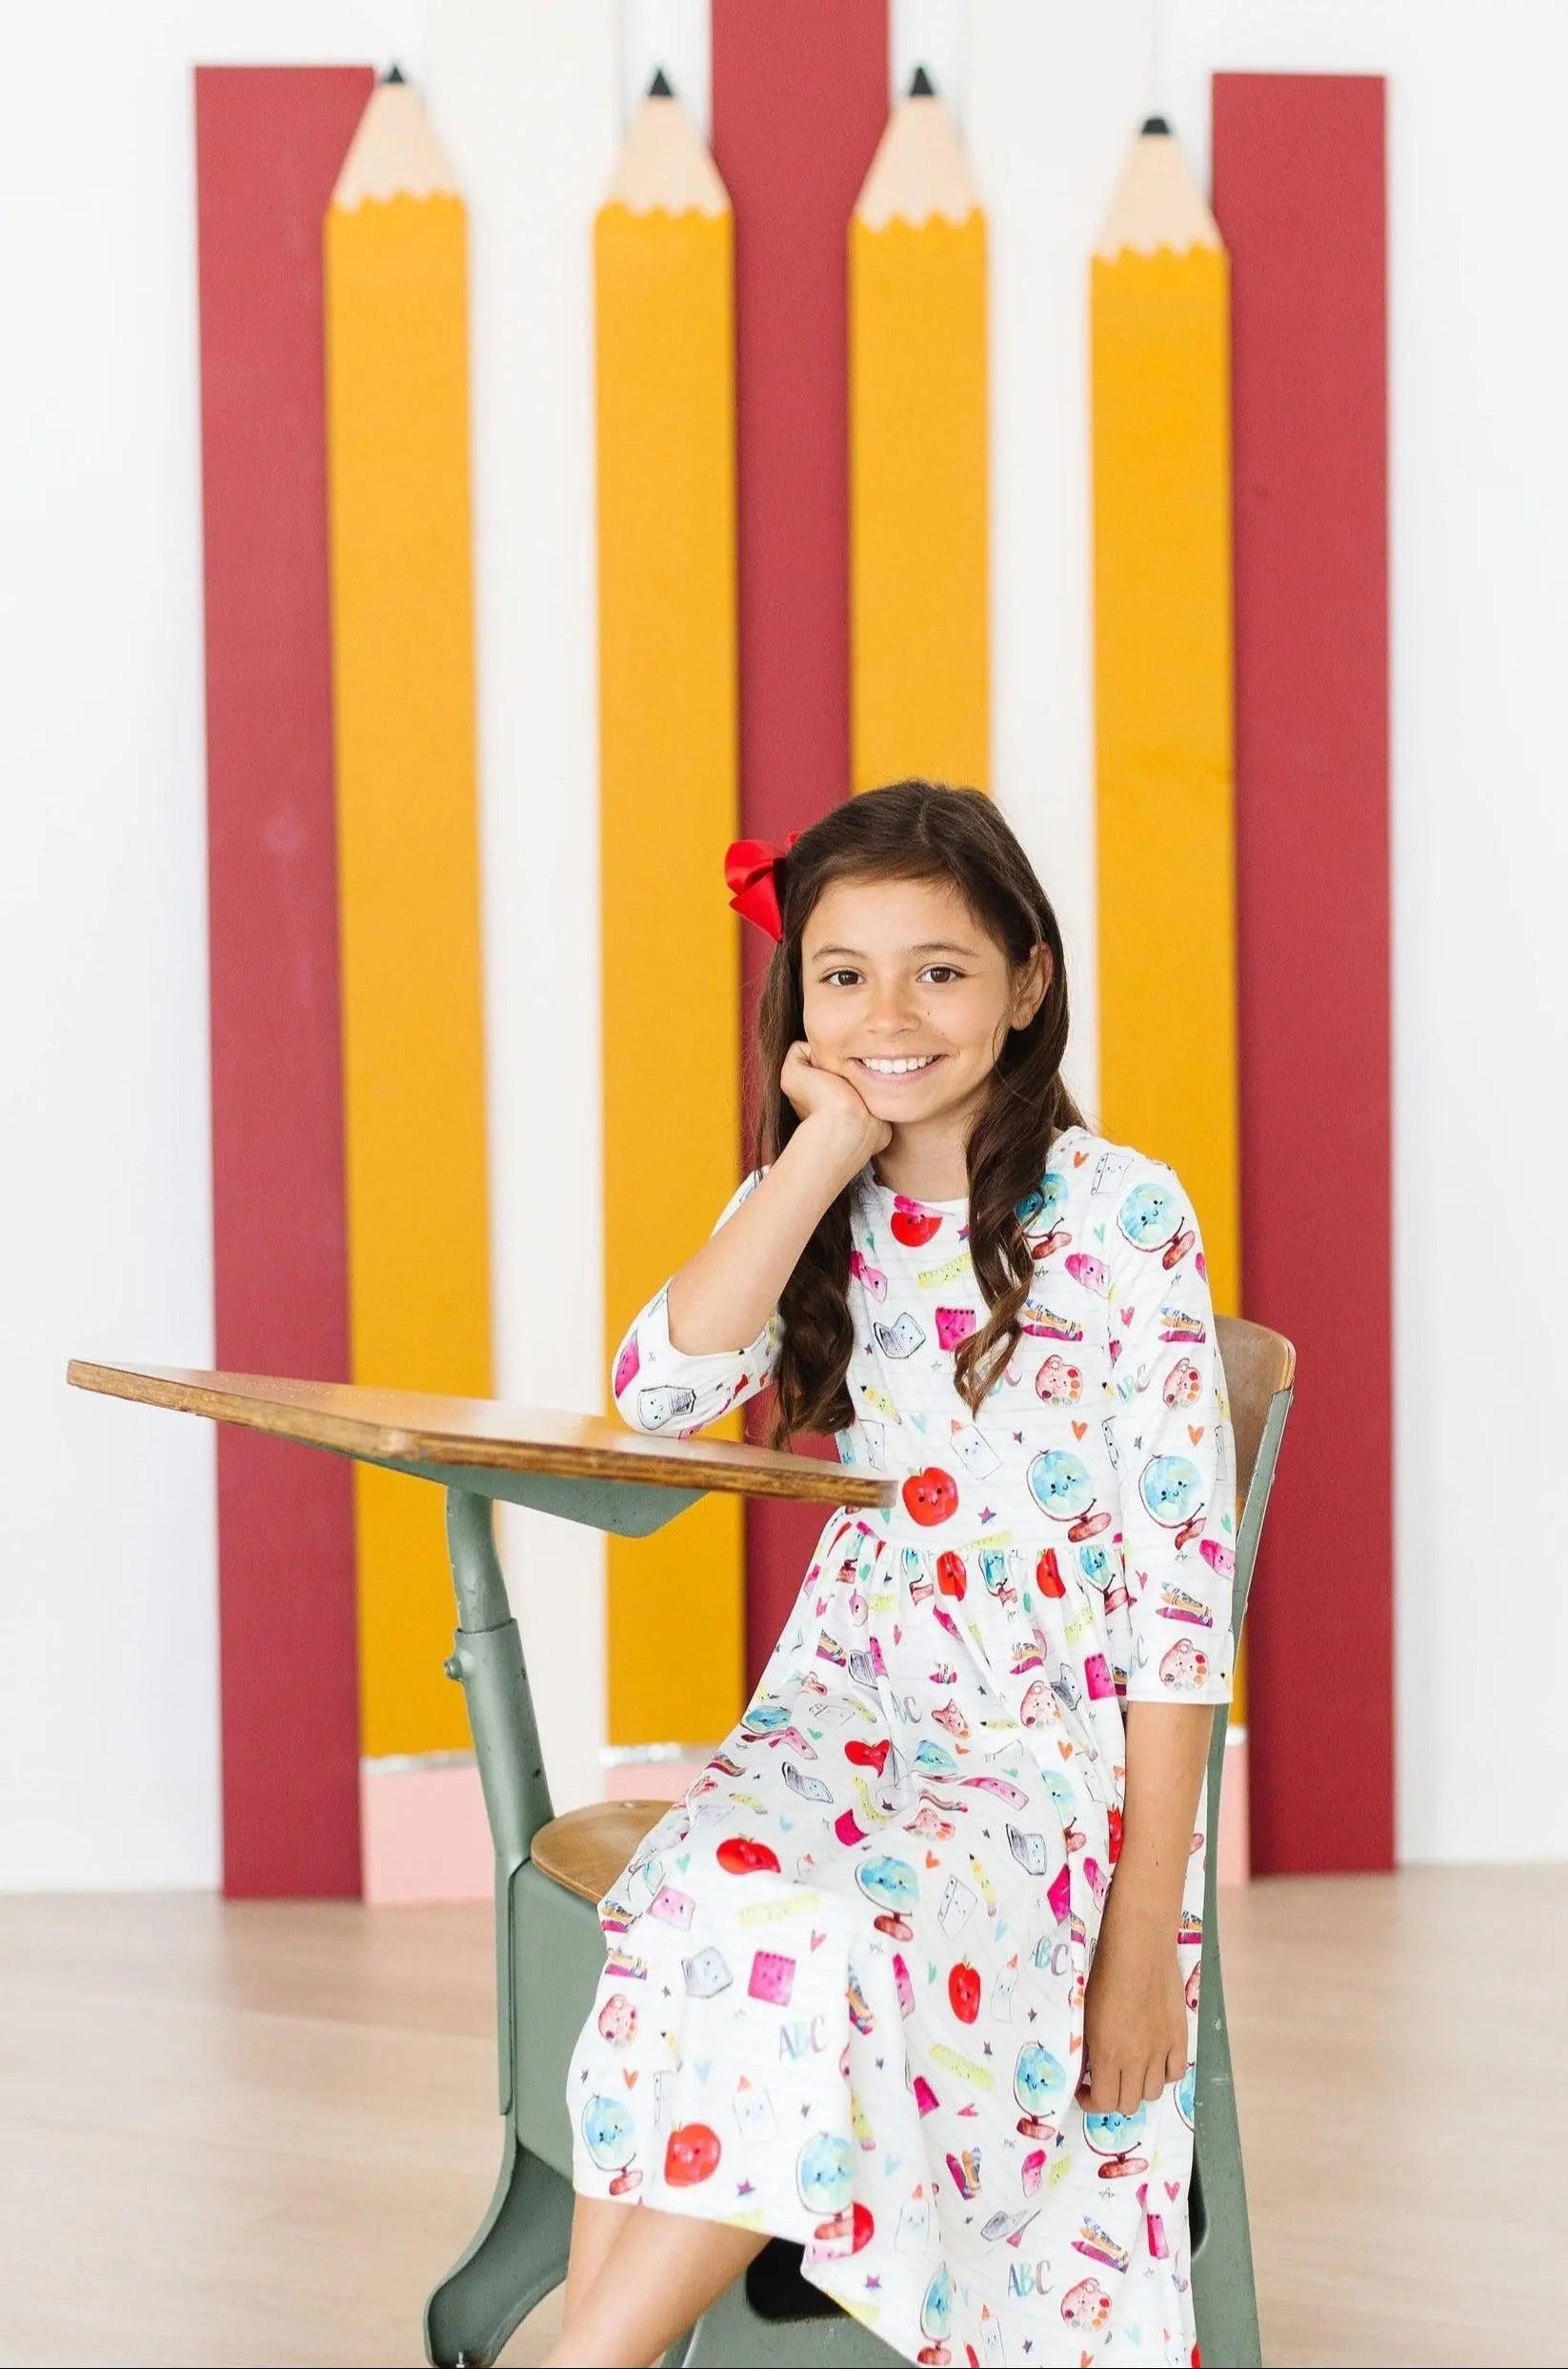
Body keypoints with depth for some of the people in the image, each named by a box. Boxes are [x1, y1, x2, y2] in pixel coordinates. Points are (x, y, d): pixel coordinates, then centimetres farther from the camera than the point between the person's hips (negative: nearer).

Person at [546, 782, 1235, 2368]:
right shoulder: (813, 1210, 8)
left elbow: (1181, 1573, -8)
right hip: (853, 1707, 4)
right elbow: (662, 1388, -14)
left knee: (828, 1945, -33)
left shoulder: (1122, 1216, -6)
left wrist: (1146, 1929, -12)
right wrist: (826, 1154, -13)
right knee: (699, 1910, -30)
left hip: (1064, 1748, -4)